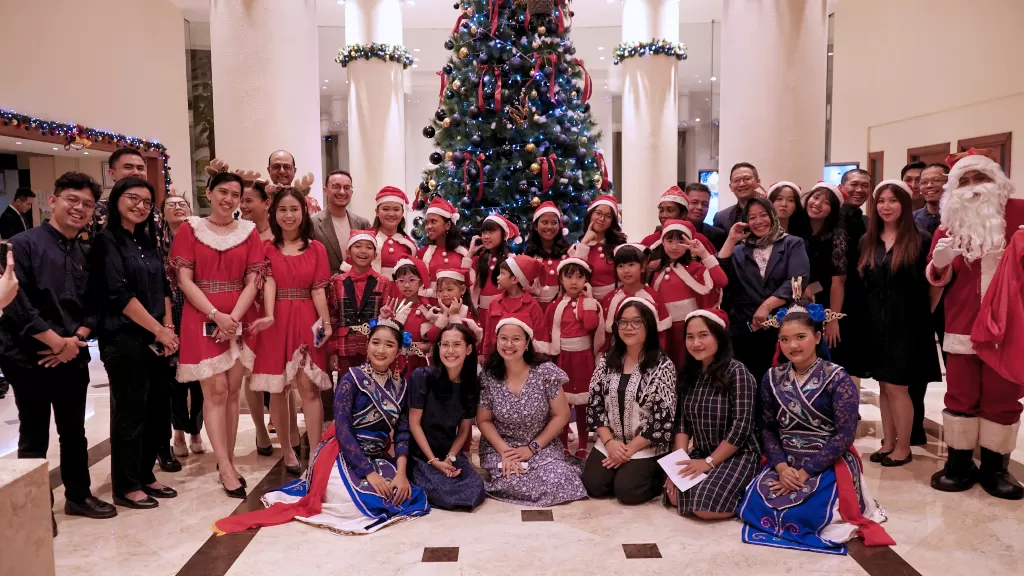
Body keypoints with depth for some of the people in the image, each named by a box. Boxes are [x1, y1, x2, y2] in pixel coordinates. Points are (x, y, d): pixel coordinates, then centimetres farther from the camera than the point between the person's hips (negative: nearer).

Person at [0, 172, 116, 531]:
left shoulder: (86, 254, 10)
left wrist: (76, 339, -7)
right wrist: (57, 342, -15)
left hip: (73, 356, 5)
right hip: (30, 356, -5)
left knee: (74, 430, 15)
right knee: (34, 434, 5)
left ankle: (78, 495, 29)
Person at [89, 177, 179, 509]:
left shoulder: (149, 242, 15)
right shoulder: (107, 241, -7)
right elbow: (118, 294, -15)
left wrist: (168, 328, 0)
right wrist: (159, 329, -12)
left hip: (156, 338, 7)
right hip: (125, 339, -7)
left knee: (157, 410, 10)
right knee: (129, 412, 0)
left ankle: (145, 476, 23)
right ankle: (126, 486, 12)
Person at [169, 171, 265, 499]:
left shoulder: (248, 232, 7)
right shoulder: (190, 230, 2)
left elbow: (252, 281, 2)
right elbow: (185, 280, -4)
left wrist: (233, 317, -12)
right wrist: (216, 316, -14)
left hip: (239, 322, 2)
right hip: (203, 321, -2)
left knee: (232, 392, 6)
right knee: (215, 392, -5)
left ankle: (227, 463, 15)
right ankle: (227, 470, -2)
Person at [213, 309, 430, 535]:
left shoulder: (400, 385, 4)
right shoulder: (352, 378, -12)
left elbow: (402, 430, 1)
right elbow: (342, 430, -17)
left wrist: (401, 472, -15)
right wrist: (369, 472, -22)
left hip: (380, 458, 6)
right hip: (344, 457, -5)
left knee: (407, 496, -14)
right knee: (367, 501, -27)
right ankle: (324, 493, 3)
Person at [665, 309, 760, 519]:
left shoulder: (736, 372, -16)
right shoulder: (687, 373, 4)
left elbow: (742, 427, -19)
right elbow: (682, 422, 3)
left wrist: (710, 462, -17)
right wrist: (679, 460, -11)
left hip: (738, 456, -6)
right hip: (700, 454, 7)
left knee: (706, 506, -25)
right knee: (674, 495, -14)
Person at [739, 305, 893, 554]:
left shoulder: (837, 379, -11)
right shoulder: (772, 378, 2)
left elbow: (845, 435, -15)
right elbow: (768, 428, 3)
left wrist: (806, 472, -18)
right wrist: (781, 466, -14)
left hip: (828, 465, -4)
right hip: (786, 463, 4)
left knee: (800, 513, -26)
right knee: (755, 505, -17)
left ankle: (835, 516, 10)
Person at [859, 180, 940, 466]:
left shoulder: (921, 240, -7)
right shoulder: (867, 242, 8)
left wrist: (926, 314, -6)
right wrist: (869, 315, 7)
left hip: (907, 323, -5)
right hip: (876, 322, 5)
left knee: (897, 386, -2)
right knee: (883, 385, 11)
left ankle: (904, 447, 13)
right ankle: (889, 443, 22)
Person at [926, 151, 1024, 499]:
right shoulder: (950, 223, 7)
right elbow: (937, 279, 9)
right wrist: (939, 261, -14)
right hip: (962, 325, 1)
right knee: (961, 396, 6)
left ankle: (995, 467, 18)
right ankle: (959, 464, 16)